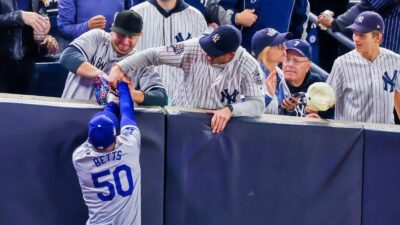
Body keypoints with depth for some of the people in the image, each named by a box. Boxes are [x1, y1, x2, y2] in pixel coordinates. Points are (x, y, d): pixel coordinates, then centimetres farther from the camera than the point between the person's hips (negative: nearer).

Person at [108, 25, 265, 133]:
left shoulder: (247, 66, -14)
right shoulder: (193, 48, -13)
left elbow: (258, 104, -16)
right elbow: (152, 55, -9)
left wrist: (230, 109, -34)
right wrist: (119, 68, -21)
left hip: (218, 125, -1)